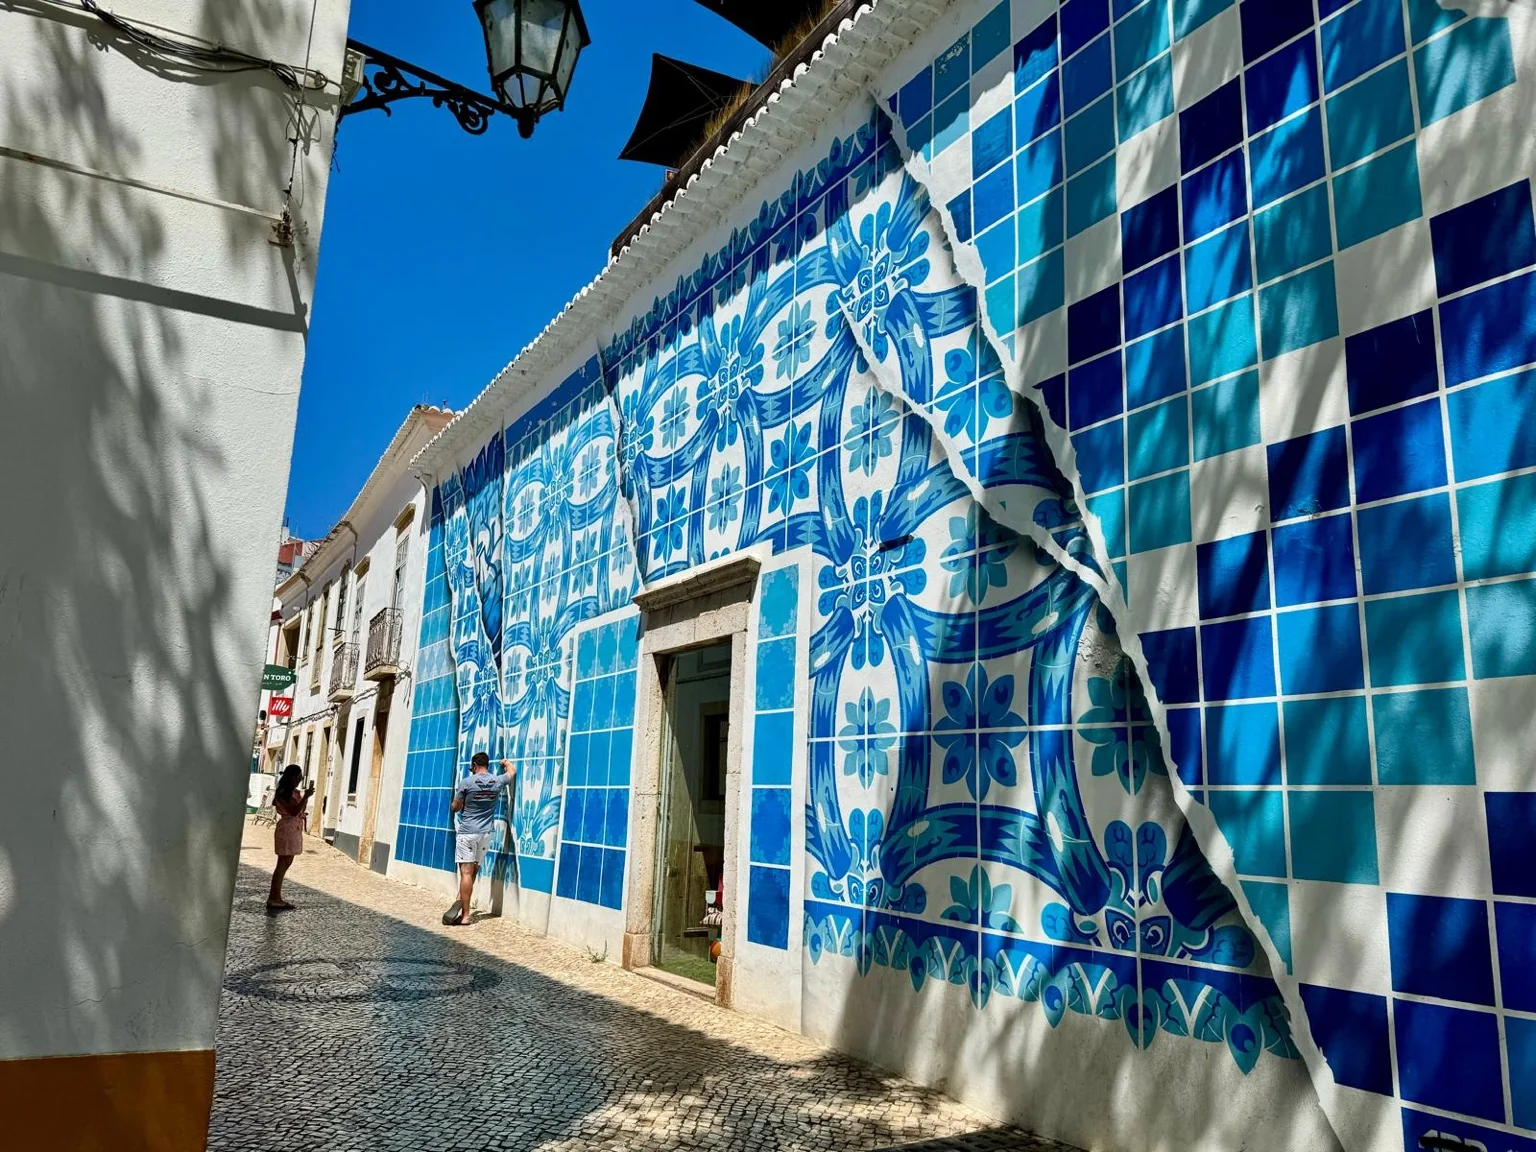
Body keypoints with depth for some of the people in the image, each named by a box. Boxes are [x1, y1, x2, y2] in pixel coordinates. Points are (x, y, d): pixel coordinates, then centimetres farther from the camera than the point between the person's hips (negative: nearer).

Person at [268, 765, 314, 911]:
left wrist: (306, 796, 5)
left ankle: (277, 898, 17)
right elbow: (294, 811, -21)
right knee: (282, 864, -7)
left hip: (295, 830, 9)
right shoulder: (283, 793, -14)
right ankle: (272, 899, -3)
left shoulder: (296, 792, 12)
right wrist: (305, 796, -22)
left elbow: (301, 810, 16)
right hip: (287, 830, -9)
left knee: (286, 863, 11)